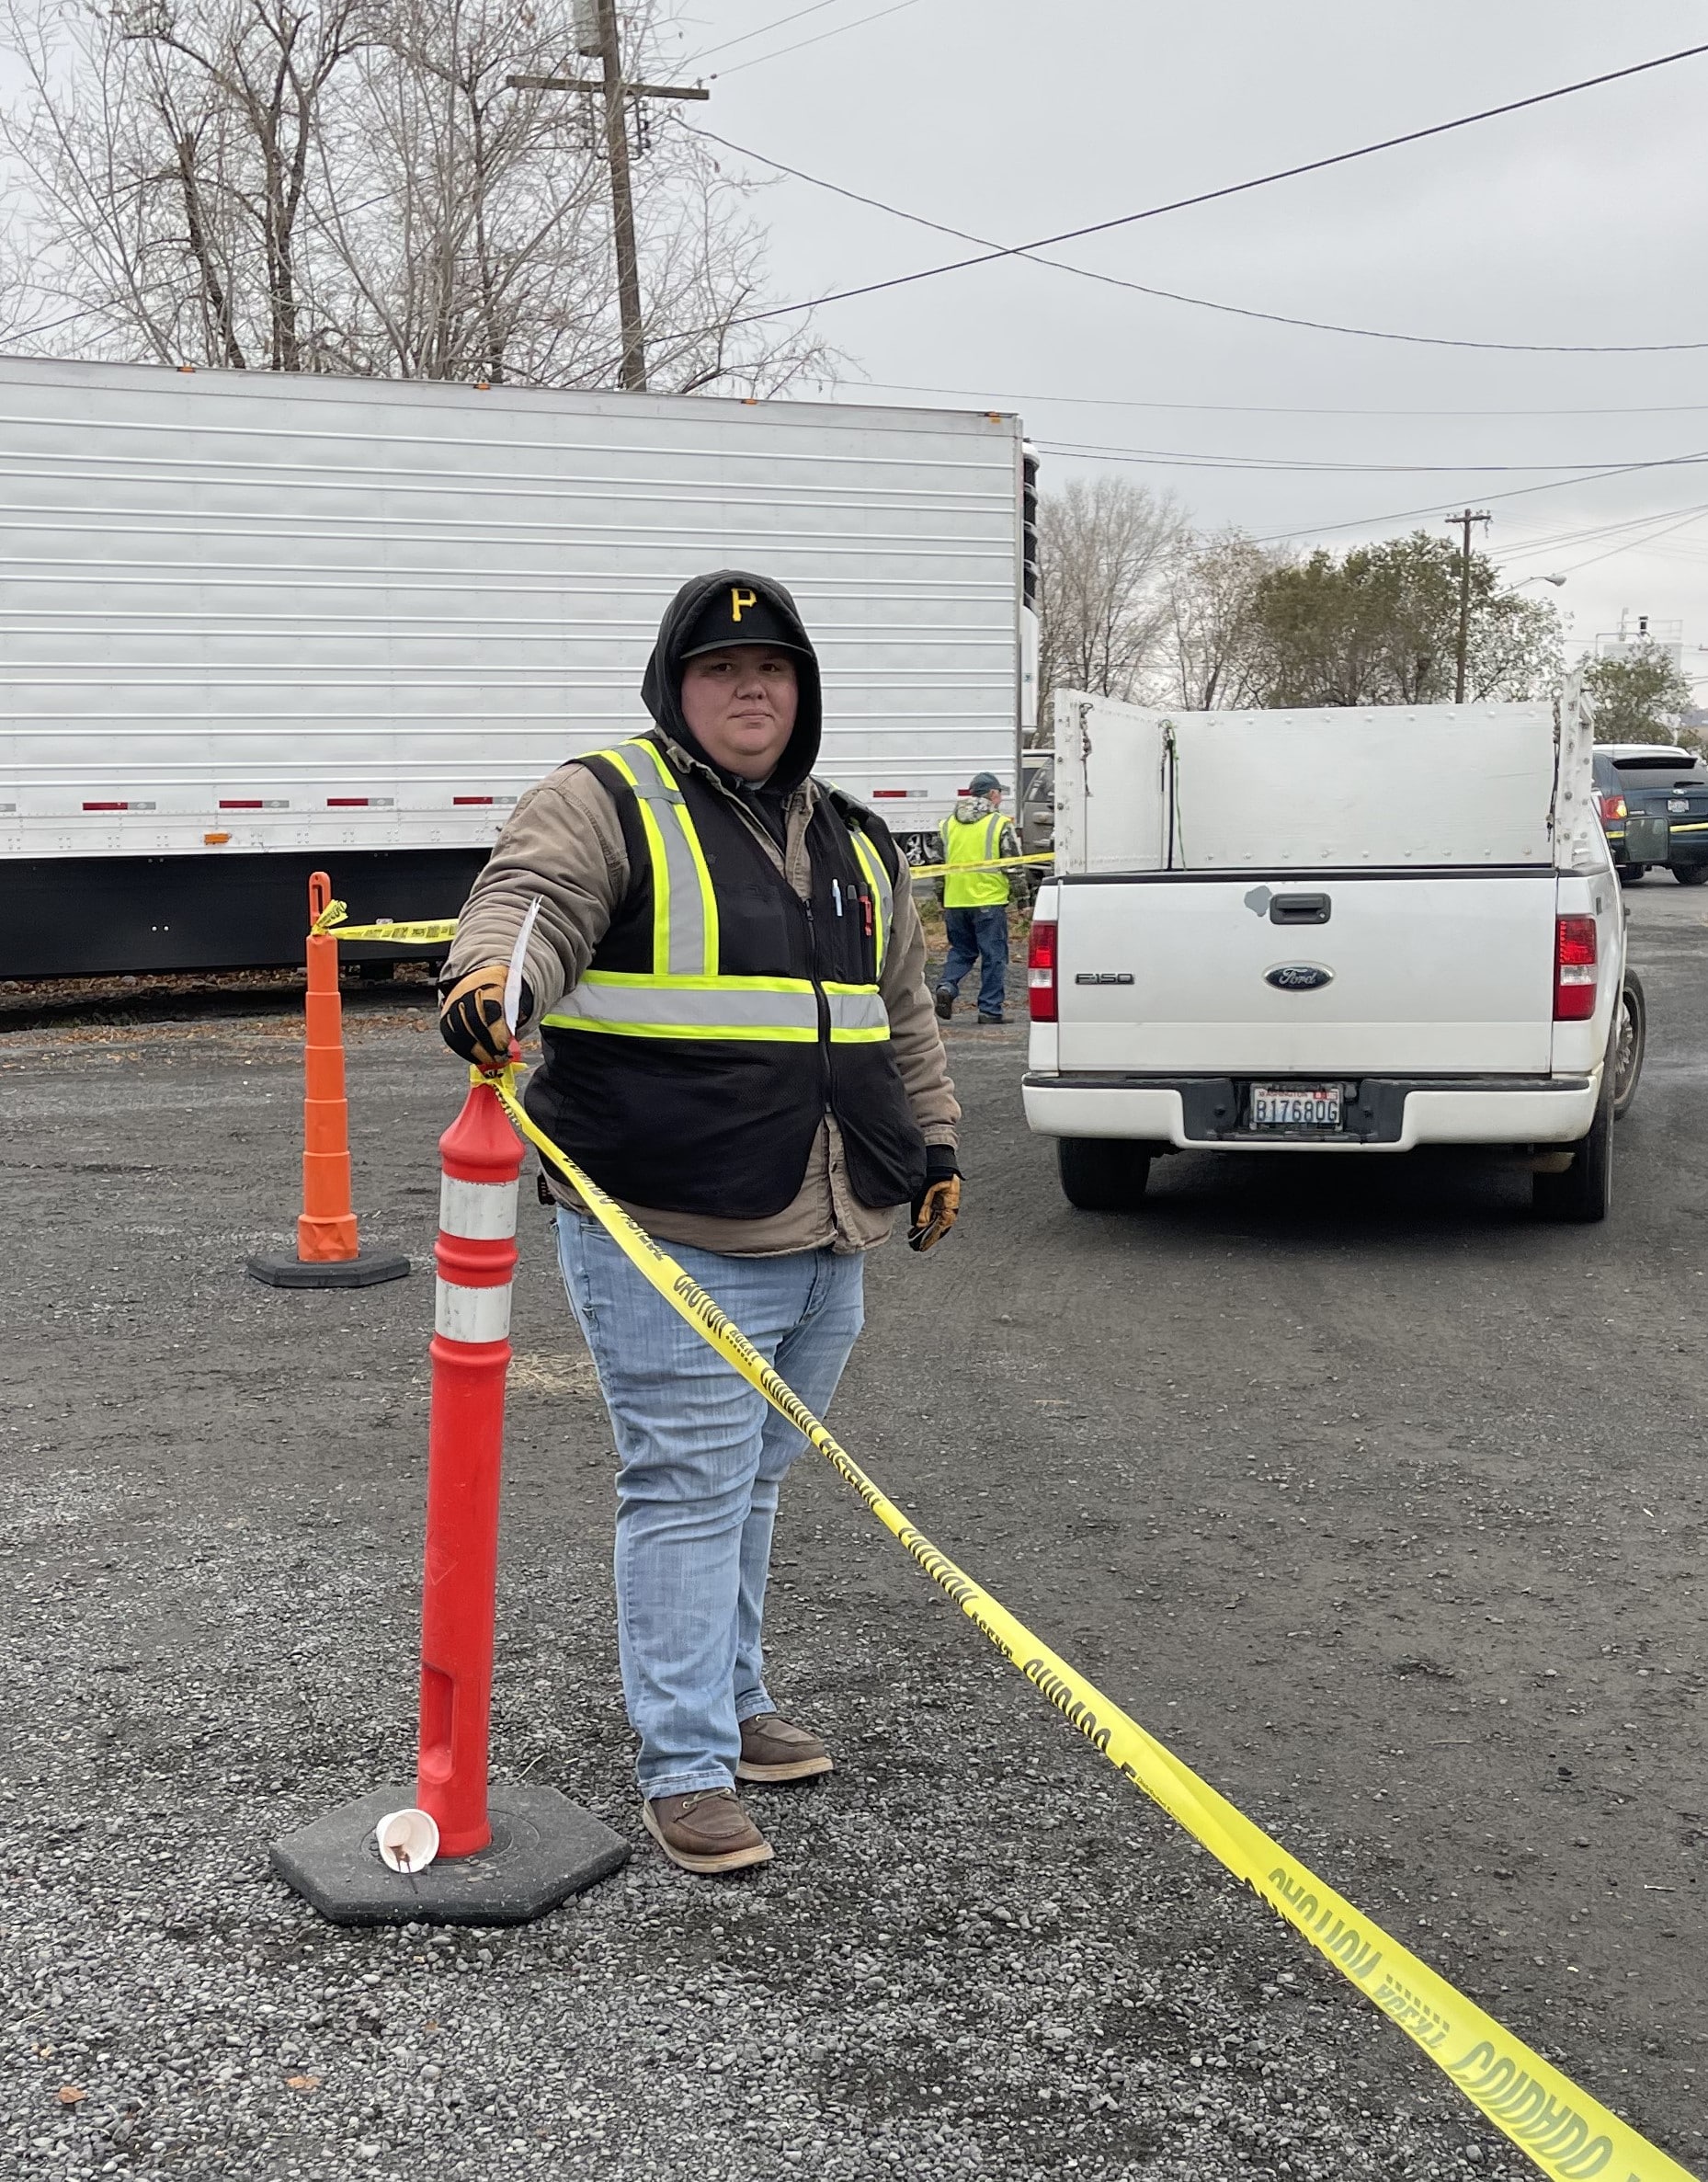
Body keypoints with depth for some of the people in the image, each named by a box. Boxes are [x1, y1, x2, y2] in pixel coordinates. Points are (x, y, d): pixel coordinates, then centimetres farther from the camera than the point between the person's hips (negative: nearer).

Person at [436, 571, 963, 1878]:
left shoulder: (854, 844, 18)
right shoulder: (607, 804, -3)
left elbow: (904, 1014, 26)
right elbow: (530, 902, -21)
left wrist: (934, 1146, 24)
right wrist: (492, 974, -42)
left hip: (825, 1240, 7)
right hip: (671, 1240, -7)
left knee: (750, 1483, 18)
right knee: (691, 1488, -6)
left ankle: (733, 1704, 33)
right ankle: (687, 1771, 3)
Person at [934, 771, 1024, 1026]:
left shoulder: (948, 823, 10)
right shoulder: (999, 824, -5)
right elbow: (1013, 865, -5)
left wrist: (942, 901, 21)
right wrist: (1022, 897, 4)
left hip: (955, 900, 5)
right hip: (989, 900, -5)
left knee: (961, 950, 18)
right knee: (993, 955, 3)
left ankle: (946, 986, -7)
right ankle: (990, 1009, 2)